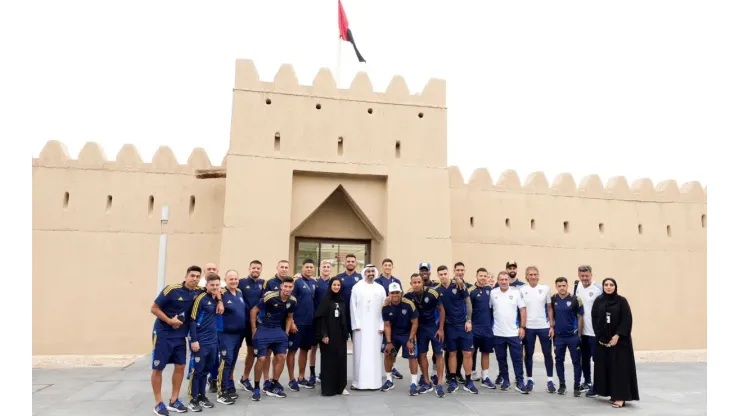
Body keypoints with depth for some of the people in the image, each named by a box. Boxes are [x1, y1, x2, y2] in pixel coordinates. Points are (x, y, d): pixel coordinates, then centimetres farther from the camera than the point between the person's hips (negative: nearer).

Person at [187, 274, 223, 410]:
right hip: (200, 341, -6)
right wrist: (194, 340, -16)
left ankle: (202, 396, 27)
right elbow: (192, 320, -13)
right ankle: (193, 399, 12)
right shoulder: (201, 298, -13)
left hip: (213, 341, 6)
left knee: (206, 370, 15)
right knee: (196, 370, 2)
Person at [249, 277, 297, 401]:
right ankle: (256, 388, 11)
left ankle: (273, 386, 19)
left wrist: (286, 332, 9)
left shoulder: (292, 301, -3)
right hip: (263, 330, -5)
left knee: (282, 357, 2)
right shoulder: (270, 297, -20)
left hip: (278, 330, 5)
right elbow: (253, 311, -12)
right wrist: (254, 329, -9)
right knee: (261, 359, -7)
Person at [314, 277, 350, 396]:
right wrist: (323, 335, -16)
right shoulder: (325, 300, -5)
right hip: (329, 335, -5)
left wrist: (346, 335, 10)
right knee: (329, 360, 0)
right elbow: (320, 318, -10)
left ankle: (341, 386, 17)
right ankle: (328, 388, 8)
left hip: (340, 335, 5)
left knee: (341, 360, 7)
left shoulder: (342, 301, 11)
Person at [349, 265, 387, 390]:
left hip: (375, 326, 2)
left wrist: (382, 326, -2)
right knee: (360, 353, 0)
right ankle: (358, 382, 6)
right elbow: (353, 307, -1)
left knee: (374, 353, 3)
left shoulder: (380, 289, 7)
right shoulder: (357, 287, 2)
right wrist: (356, 324, -7)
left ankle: (374, 381, 9)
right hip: (360, 326, -2)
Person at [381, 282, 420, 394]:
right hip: (393, 334, 3)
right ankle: (389, 380, 21)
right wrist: (389, 342, -11)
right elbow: (387, 325, -6)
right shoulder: (386, 307, -16)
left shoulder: (409, 304, -25)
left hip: (407, 334, -3)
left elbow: (415, 323, -16)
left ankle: (414, 384, 2)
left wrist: (410, 340, -16)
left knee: (412, 356, -8)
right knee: (387, 354, 4)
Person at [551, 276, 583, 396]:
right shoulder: (552, 299, -1)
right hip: (558, 336, 3)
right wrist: (551, 328, 1)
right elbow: (550, 315, 8)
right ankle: (562, 385, 23)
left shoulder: (575, 300, -8)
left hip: (573, 336, -2)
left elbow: (580, 317, -2)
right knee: (559, 361, 10)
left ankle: (577, 386, 15)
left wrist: (579, 334, -2)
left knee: (576, 361, 4)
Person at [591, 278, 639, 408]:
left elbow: (627, 320, -9)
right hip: (602, 340, 3)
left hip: (619, 340, -3)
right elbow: (594, 319, 4)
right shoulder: (598, 301, 4)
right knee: (605, 366, 5)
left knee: (619, 367, -5)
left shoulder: (622, 301, -4)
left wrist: (617, 336, -15)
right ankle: (612, 394, 15)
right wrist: (599, 336, -4)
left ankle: (620, 396, -2)